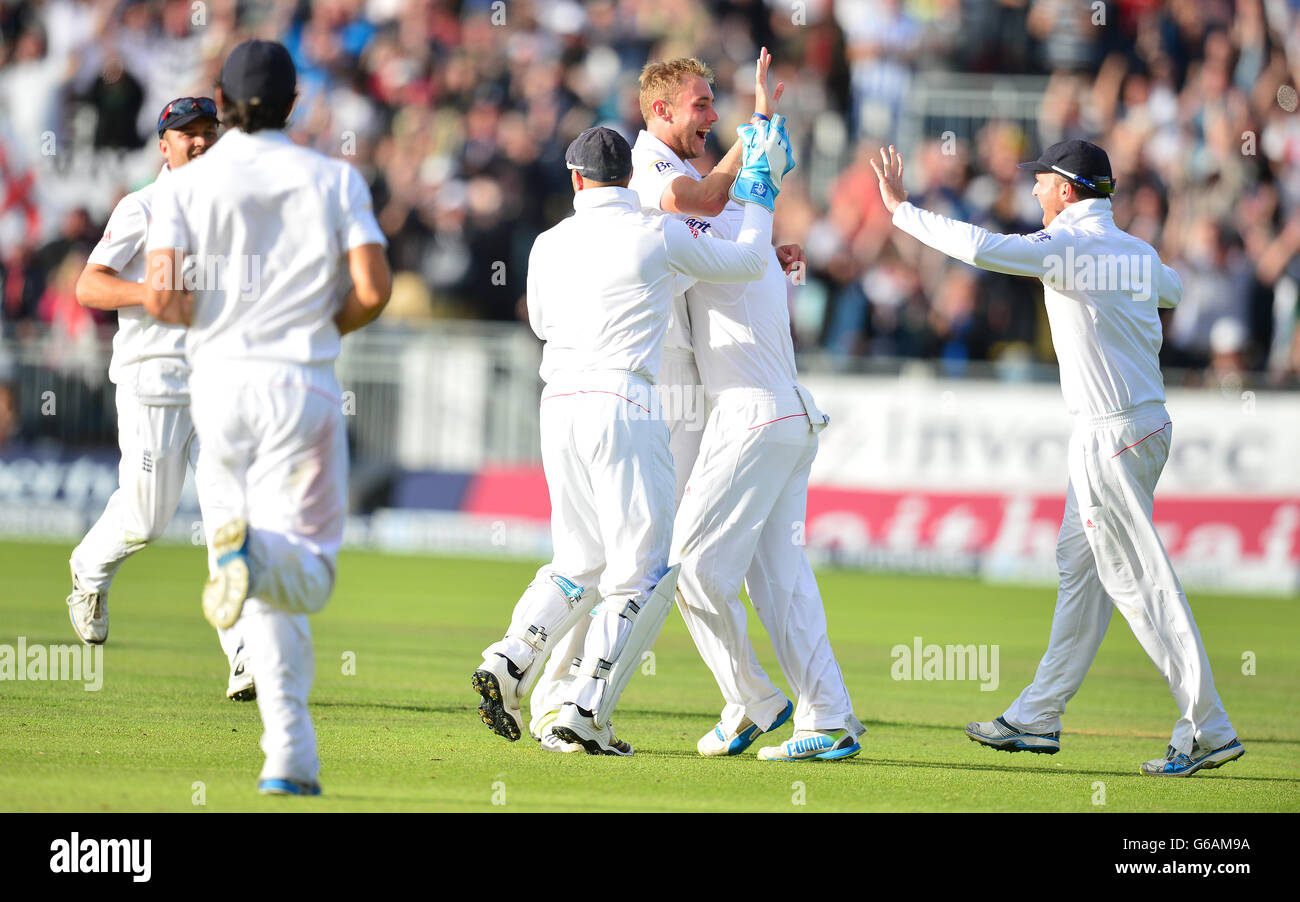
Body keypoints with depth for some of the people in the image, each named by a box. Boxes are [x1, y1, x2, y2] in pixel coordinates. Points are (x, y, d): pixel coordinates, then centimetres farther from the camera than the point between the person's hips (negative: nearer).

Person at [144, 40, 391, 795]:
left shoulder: (187, 184, 3)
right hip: (303, 385, -2)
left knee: (270, 591, 11)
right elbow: (373, 288, -8)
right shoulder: (335, 180, 3)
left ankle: (292, 754, 1)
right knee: (306, 576, 0)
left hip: (220, 384, 2)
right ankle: (253, 555, -37)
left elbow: (162, 298, -8)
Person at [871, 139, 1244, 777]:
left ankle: (1207, 730, -8)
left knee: (1139, 581, -7)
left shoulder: (1071, 245, -13)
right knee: (1079, 567, 15)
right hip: (1147, 423, 9)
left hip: (1113, 434, -9)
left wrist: (901, 210, -15)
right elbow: (1171, 289, 35)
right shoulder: (1138, 252, 12)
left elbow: (981, 248, -26)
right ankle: (1038, 719, 20)